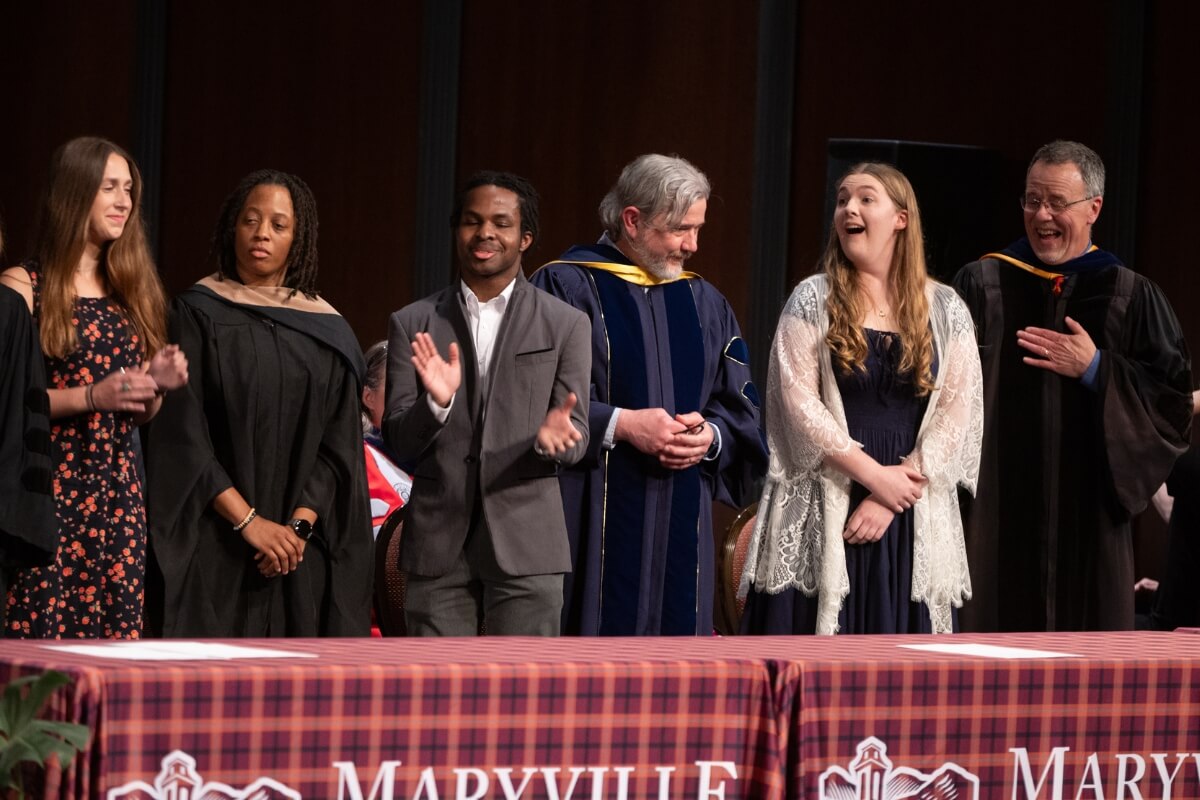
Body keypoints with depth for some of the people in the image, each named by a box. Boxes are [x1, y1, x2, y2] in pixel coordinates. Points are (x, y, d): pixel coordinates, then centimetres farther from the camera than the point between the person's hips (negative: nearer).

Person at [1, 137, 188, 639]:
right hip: (49, 489, -6)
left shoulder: (131, 293, 17)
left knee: (116, 636, 0)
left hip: (118, 496, 6)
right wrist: (92, 396, -16)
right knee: (42, 635, -10)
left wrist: (158, 385, 1)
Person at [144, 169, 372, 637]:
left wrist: (300, 525, -10)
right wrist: (247, 520, -14)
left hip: (303, 552, 3)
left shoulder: (328, 332, 10)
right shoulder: (198, 314, 1)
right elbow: (180, 435, -6)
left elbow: (339, 446, 6)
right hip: (214, 551, -3)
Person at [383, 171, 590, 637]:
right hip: (438, 544, 1)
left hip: (526, 544, -1)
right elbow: (398, 443, 2)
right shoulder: (413, 325, 7)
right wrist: (436, 402, -20)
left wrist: (552, 435, -21)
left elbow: (577, 437, 4)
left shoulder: (564, 325, 5)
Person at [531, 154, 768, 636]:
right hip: (593, 519, -5)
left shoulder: (704, 302, 16)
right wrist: (620, 424, -17)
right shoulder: (566, 286, -2)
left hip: (683, 522, 5)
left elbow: (740, 405, 16)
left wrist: (710, 436, -6)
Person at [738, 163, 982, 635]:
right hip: (822, 511, -1)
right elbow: (798, 401, -6)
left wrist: (892, 496, -10)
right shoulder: (813, 300, 2)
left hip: (913, 522, 2)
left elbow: (958, 412, 0)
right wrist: (875, 475, -13)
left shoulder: (945, 310, 6)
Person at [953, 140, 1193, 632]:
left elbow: (1173, 402, 0)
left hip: (1088, 516, 0)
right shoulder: (982, 285, 6)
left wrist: (1096, 369, -10)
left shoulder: (1131, 297, 6)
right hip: (997, 513, 0)